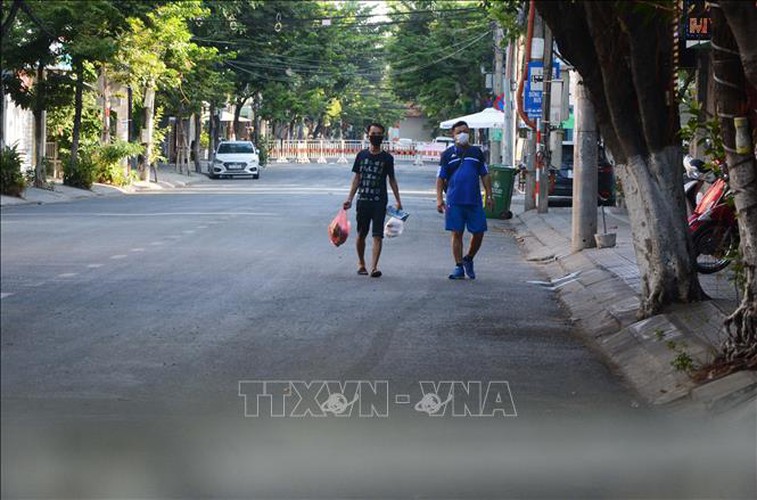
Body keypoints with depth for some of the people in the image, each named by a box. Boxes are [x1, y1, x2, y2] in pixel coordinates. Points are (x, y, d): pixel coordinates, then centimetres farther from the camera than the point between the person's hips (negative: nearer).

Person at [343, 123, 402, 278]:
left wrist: (398, 201, 2)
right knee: (361, 234, 9)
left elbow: (392, 180, 7)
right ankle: (361, 263, 25)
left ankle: (374, 267, -13)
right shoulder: (362, 155, 6)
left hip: (379, 201, -2)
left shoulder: (387, 158, 2)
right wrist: (349, 199, 5)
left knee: (377, 235, -9)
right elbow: (357, 178, 10)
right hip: (363, 200, 2)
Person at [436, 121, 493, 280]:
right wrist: (439, 199, -5)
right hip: (454, 201, -2)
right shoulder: (448, 154, 6)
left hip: (475, 201, 2)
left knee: (478, 233, 0)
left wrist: (489, 196, 7)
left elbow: (485, 176, 15)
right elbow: (440, 178, 5)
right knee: (457, 234, -1)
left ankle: (468, 259, 23)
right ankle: (459, 267, 6)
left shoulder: (477, 152, 12)